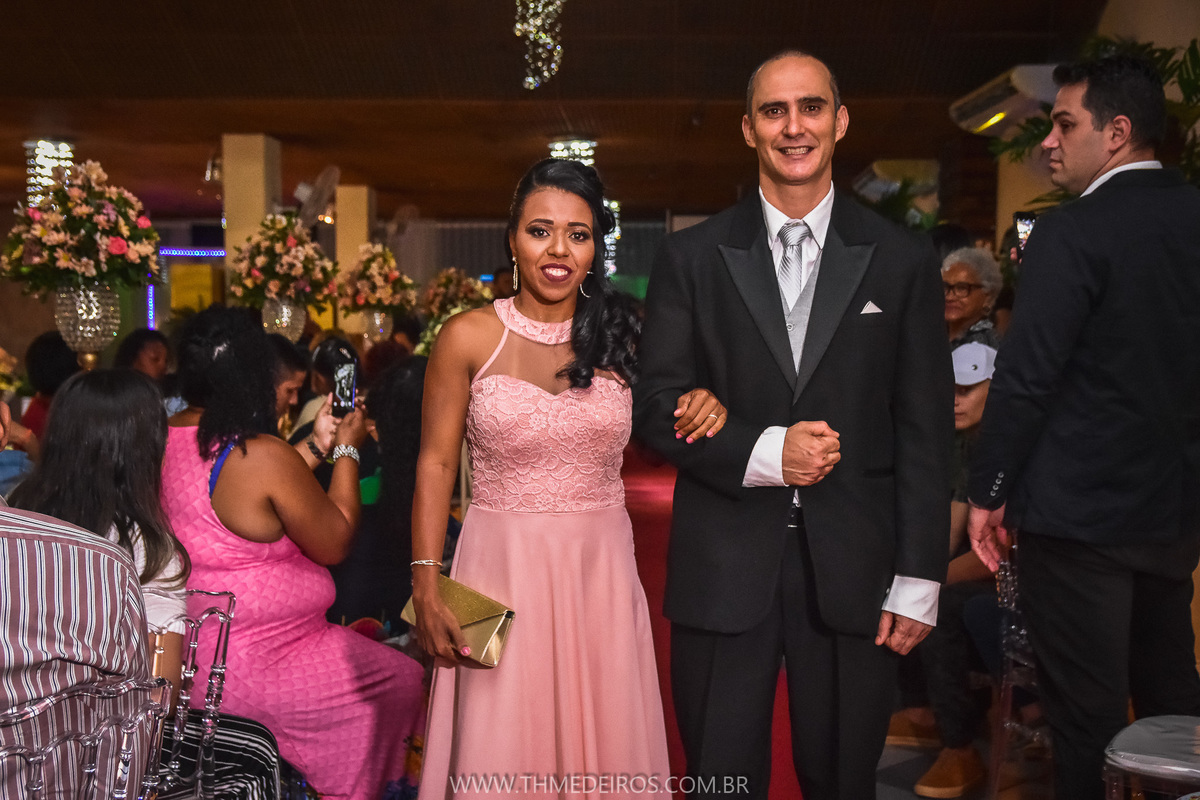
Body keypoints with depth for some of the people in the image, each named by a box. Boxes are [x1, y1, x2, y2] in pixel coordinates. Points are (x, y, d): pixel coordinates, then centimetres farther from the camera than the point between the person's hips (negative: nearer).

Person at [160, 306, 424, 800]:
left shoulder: (164, 439, -1)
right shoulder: (264, 455, -25)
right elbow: (334, 544, -13)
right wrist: (346, 449, -3)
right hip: (250, 667, -9)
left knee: (355, 641, 25)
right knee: (403, 681, 8)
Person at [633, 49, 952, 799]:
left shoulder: (903, 260, 4)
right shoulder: (692, 257, 3)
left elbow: (924, 432, 2)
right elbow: (658, 407, 0)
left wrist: (918, 581, -2)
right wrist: (762, 453, -16)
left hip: (853, 570, 1)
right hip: (722, 570, 0)